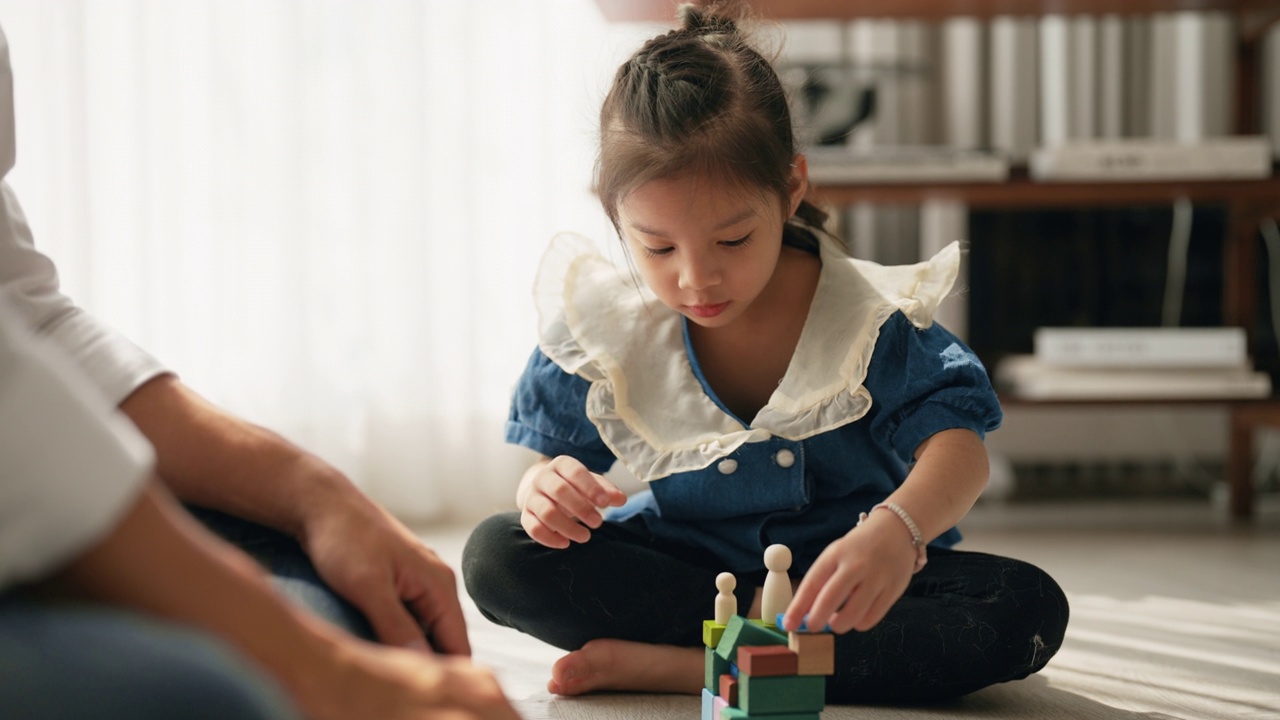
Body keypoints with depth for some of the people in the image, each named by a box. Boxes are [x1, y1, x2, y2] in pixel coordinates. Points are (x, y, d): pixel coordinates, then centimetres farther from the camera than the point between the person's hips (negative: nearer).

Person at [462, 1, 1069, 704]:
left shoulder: (868, 314, -16)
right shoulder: (602, 328, -9)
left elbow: (957, 446, -25)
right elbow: (552, 454, 1)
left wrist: (896, 529, -50)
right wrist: (546, 486, -27)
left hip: (838, 570, 0)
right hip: (680, 561, 1)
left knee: (1028, 610, -30)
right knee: (495, 554, -21)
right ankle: (765, 619, -22)